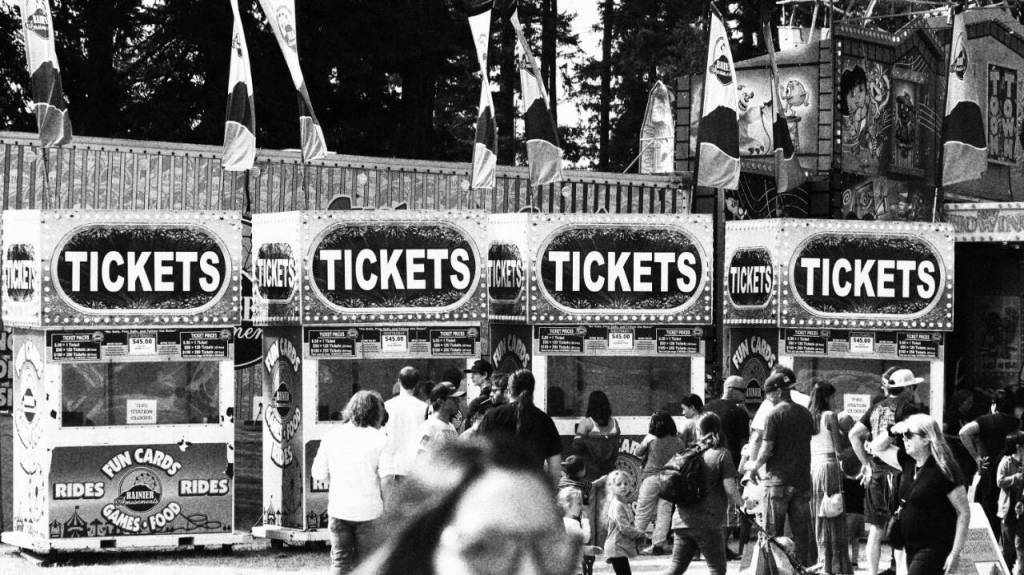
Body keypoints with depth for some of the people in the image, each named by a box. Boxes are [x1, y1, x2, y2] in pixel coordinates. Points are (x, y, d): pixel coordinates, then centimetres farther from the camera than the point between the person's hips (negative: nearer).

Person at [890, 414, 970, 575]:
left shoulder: (944, 470, -16)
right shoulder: (908, 462, 6)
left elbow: (964, 512, -15)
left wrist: (955, 553, -19)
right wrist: (893, 431, 0)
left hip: (935, 548, -8)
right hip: (912, 547, 8)